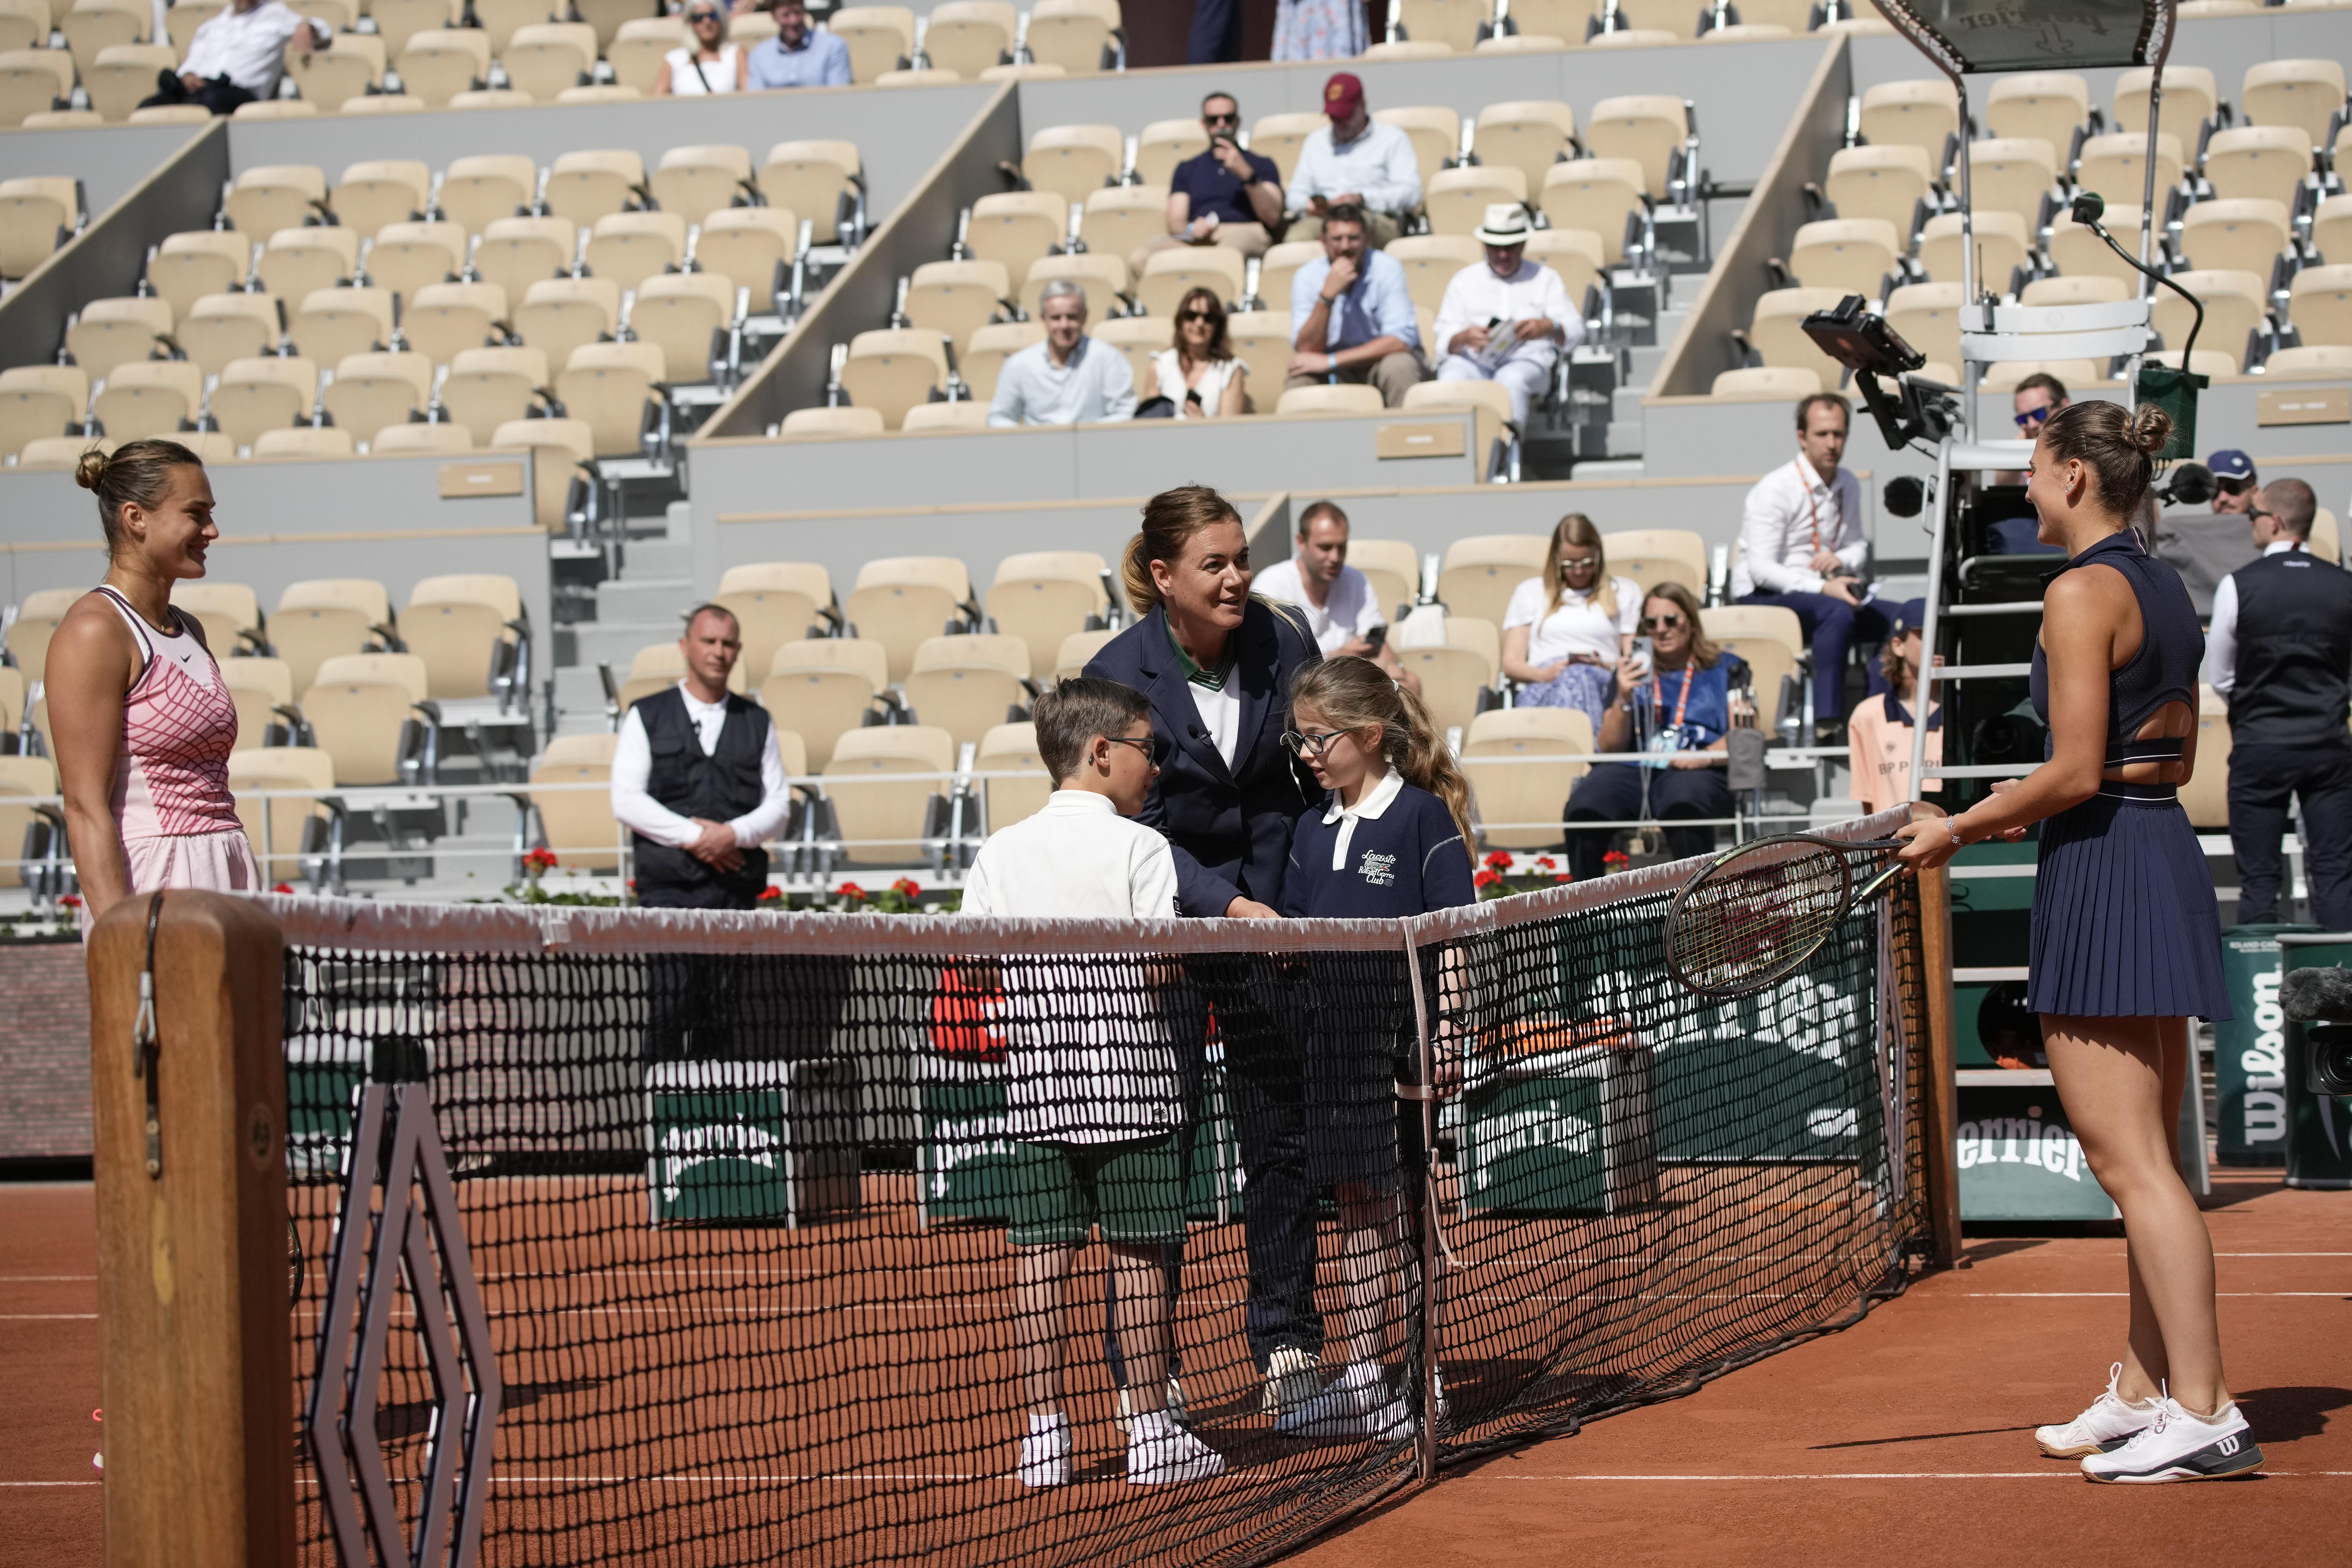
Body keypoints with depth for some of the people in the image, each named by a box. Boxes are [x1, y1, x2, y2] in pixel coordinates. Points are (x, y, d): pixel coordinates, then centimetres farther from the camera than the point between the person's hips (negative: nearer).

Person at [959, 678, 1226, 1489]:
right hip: (1129, 1076, -4)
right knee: (1137, 1255, 1)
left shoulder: (1003, 852, 6)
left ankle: (1043, 1432, 7)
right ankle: (1151, 1433, 5)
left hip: (1038, 1084, 4)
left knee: (1042, 1255, 5)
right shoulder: (1138, 849, -7)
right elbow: (1160, 967, -14)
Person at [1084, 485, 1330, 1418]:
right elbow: (1142, 825, -16)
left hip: (1272, 920, 2)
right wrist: (1227, 906, -27)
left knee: (1281, 1137, 4)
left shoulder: (1285, 650, -3)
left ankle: (1286, 1343, 12)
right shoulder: (1119, 676, -12)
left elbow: (1321, 782, 7)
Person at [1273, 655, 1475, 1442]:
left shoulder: (1424, 817, -9)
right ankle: (1362, 1377, 17)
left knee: (1412, 1210, -1)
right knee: (1357, 1206, 11)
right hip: (1339, 1040, 6)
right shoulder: (1312, 830, 11)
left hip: (1408, 1040, -6)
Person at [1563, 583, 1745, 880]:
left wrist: (1706, 756, -12)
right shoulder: (1633, 672, 24)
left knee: (1684, 805, -41)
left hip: (1697, 772, -2)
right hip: (1632, 769, 2)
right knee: (1583, 808, -32)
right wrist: (1623, 699, -2)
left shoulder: (1726, 669, 20)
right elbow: (1610, 747, 15)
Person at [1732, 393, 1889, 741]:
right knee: (1838, 613, -36)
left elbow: (1859, 545, 22)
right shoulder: (1776, 489, -14)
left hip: (1819, 591, 7)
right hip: (1760, 596, -7)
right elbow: (1761, 569, -19)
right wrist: (1822, 588, -29)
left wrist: (1841, 560, -4)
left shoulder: (1849, 487, 9)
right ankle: (1828, 722, -39)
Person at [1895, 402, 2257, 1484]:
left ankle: (2203, 1415, -13)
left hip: (2101, 869, -10)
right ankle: (2145, 1392, 21)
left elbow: (2077, 773, -18)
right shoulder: (2166, 590, 14)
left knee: (2129, 1160, -10)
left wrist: (1963, 828, -6)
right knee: (2146, 1159, 15)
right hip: (2169, 856, 10)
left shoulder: (2083, 592, -14)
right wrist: (2021, 810, 20)